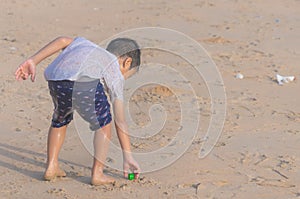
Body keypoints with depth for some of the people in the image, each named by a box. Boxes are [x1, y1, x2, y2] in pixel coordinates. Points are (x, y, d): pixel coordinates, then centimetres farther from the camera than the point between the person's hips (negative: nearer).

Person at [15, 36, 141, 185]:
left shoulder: (85, 44, 41)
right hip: (83, 83, -4)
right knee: (104, 123, 22)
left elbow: (63, 41, 21)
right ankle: (97, 173, 19)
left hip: (55, 82, 4)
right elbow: (120, 121, 25)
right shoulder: (115, 76, 28)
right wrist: (128, 156, 29)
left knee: (60, 119, 32)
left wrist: (33, 61, 19)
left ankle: (51, 167, 32)